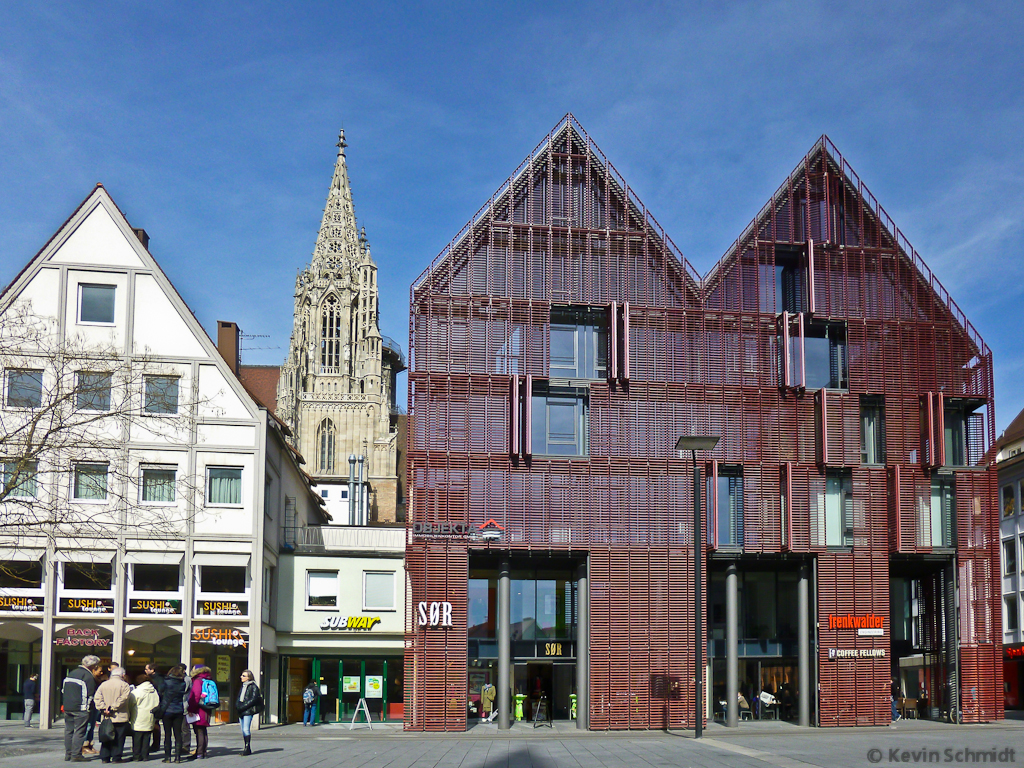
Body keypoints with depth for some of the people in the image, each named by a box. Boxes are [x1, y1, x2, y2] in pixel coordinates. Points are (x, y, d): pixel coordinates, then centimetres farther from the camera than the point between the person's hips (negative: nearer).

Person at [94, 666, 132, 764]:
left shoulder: (103, 684, 10)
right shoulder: (124, 685, -5)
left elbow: (97, 698, 2)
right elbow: (123, 699, -15)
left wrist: (103, 708, -6)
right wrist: (112, 708, -14)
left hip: (106, 717, 4)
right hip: (120, 717, -4)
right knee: (118, 738, 2)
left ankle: (104, 757, 11)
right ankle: (116, 757, 1)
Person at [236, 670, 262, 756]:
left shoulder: (253, 687, -4)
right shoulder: (243, 686, 19)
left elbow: (253, 699, -12)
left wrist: (243, 706, -17)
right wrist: (238, 707, 4)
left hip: (248, 711, -8)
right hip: (241, 712, 8)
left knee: (246, 729, -12)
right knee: (243, 730, 6)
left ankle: (247, 748, -10)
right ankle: (246, 749, 11)